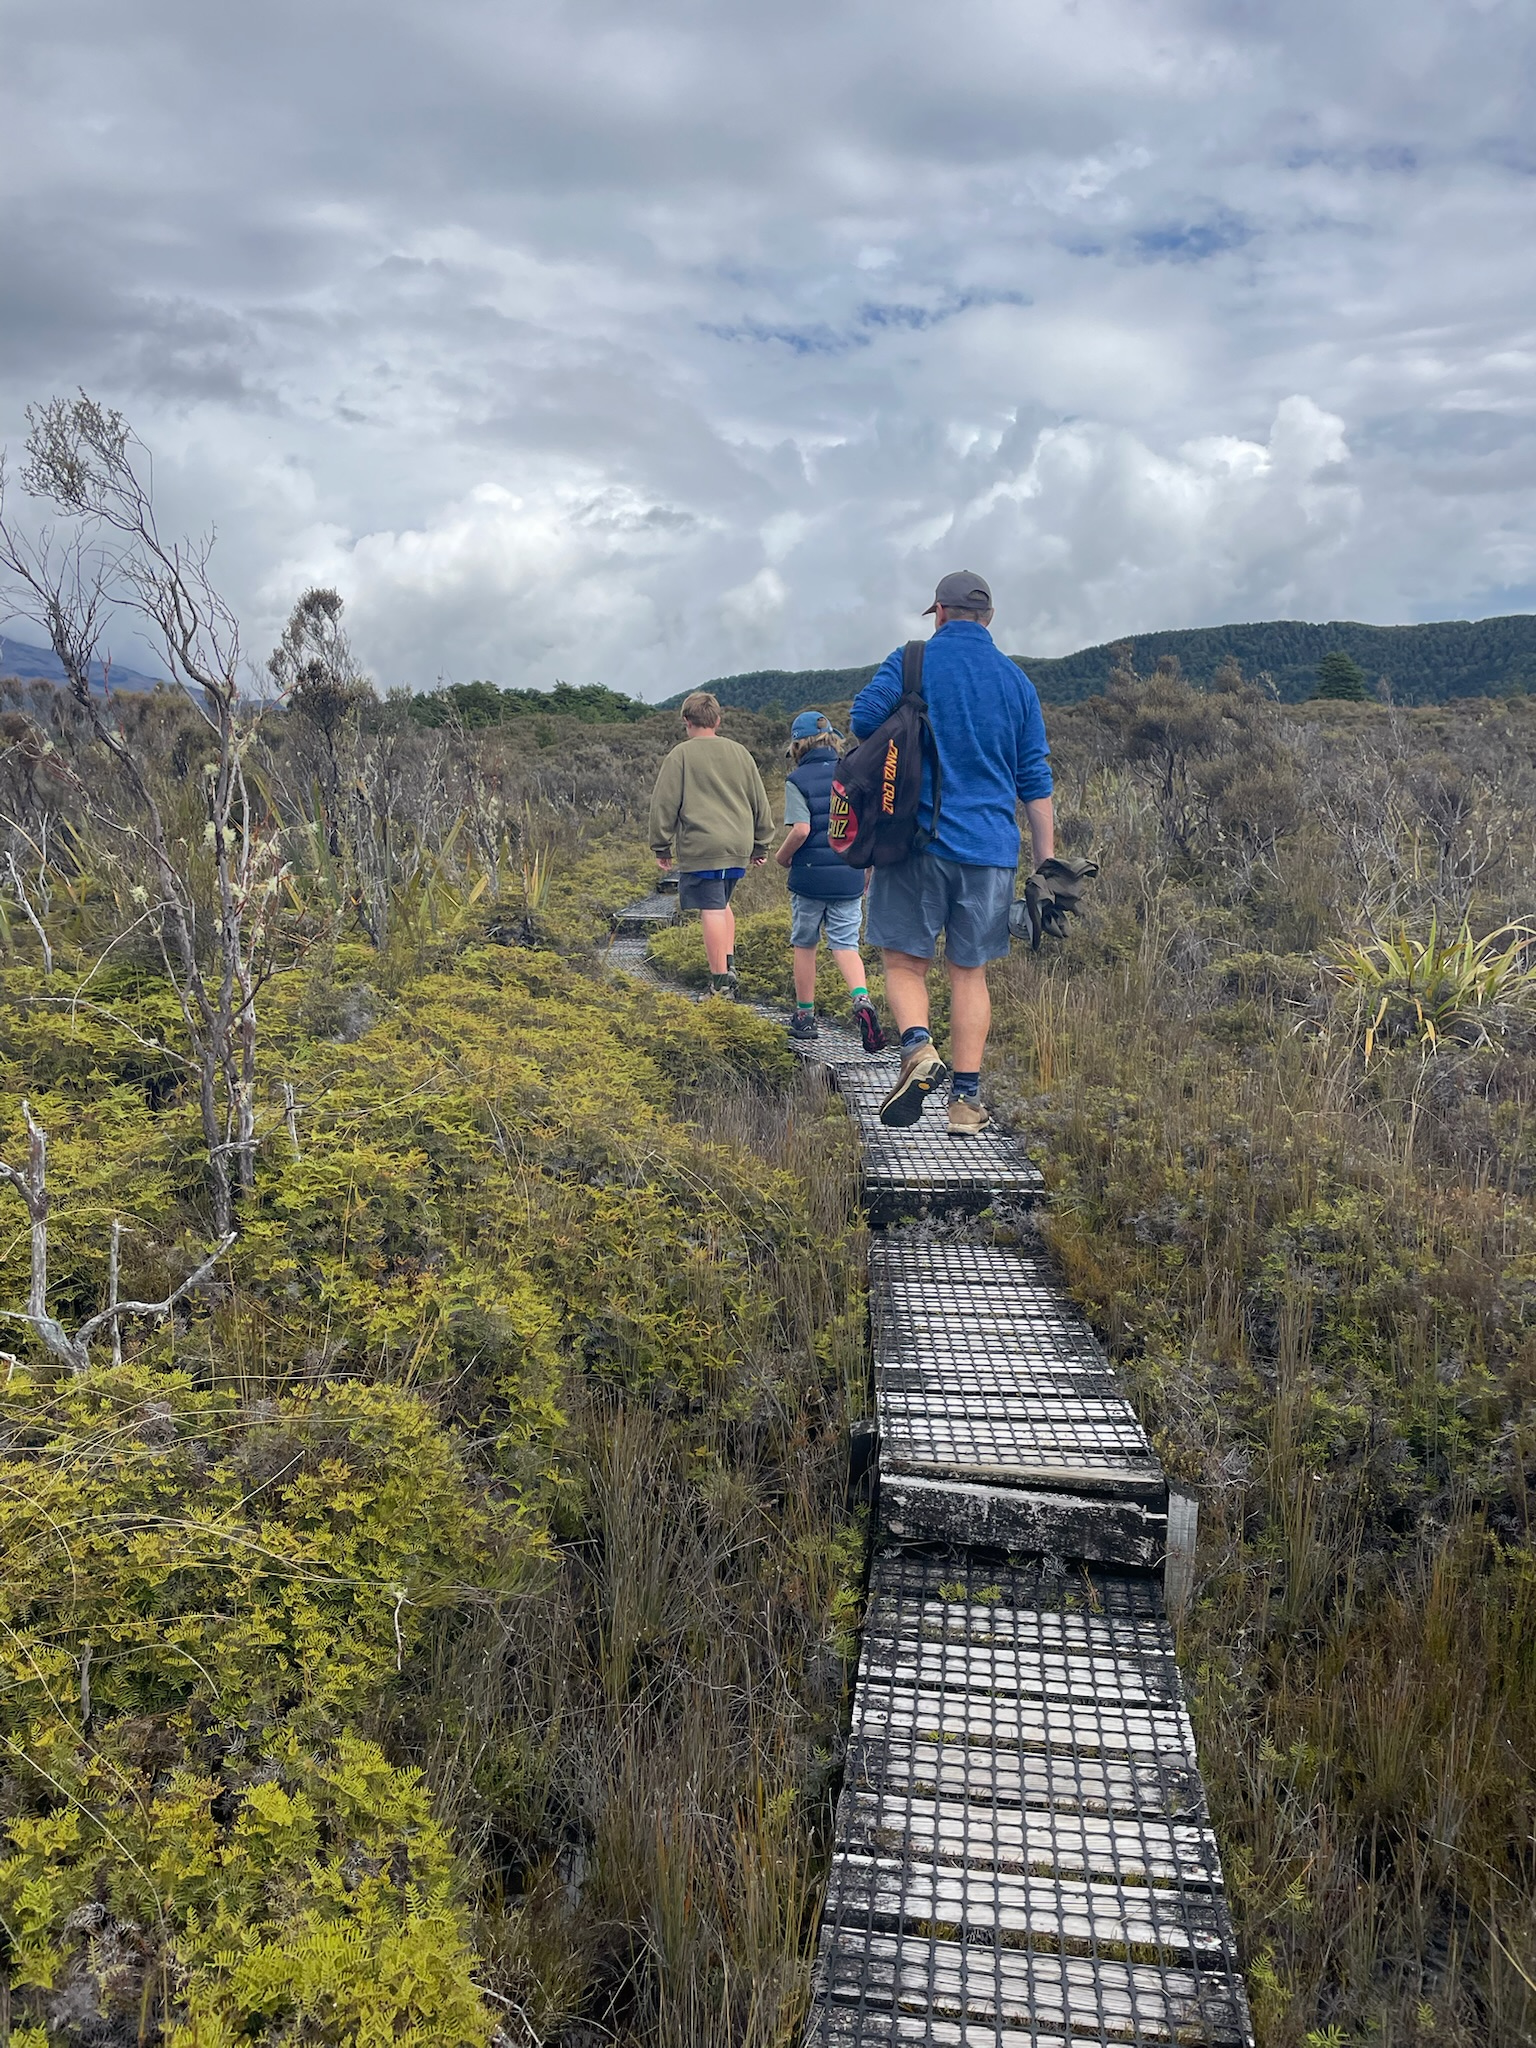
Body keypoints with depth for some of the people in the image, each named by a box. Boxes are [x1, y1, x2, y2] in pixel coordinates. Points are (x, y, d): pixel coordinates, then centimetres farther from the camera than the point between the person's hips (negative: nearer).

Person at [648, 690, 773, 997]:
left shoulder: (681, 755, -1)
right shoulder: (740, 753, 13)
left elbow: (664, 804, -2)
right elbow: (760, 802, 19)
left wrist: (661, 847, 6)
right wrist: (760, 845, 26)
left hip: (700, 848, -5)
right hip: (739, 847, 5)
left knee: (711, 910, -4)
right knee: (721, 904, 22)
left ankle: (720, 983, -3)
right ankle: (729, 965, 12)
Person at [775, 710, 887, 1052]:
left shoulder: (797, 780, -8)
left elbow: (800, 829, -19)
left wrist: (782, 856, -1)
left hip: (810, 876, -3)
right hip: (849, 877, 3)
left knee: (804, 945, 12)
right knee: (845, 944, 6)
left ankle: (805, 1016, 20)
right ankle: (861, 1000, -20)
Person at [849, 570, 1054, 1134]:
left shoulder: (910, 662, 1)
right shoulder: (1016, 680, 11)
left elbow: (863, 719, -13)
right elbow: (1035, 781, 9)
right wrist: (1047, 865, 11)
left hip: (917, 839, -3)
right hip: (990, 849, 3)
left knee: (905, 961, 7)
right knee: (969, 971, 9)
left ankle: (917, 1046, -19)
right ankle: (966, 1098, 7)